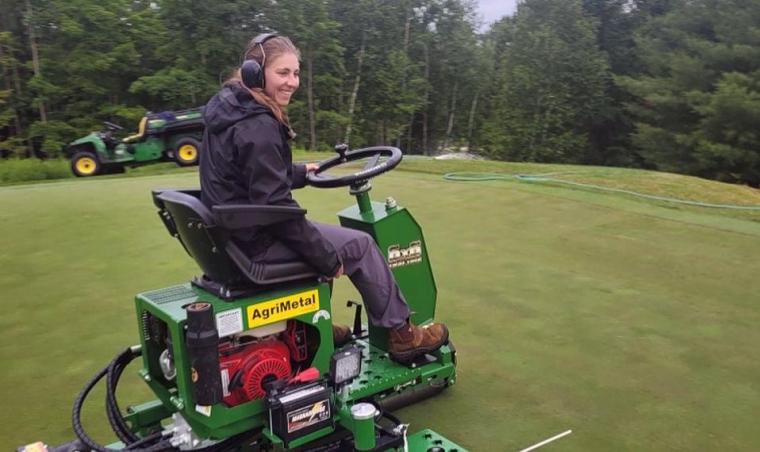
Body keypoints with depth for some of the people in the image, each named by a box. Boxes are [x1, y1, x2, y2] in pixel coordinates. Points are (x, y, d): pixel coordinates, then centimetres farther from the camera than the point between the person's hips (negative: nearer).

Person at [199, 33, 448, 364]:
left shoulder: (228, 107, 7)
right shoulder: (258, 127, -24)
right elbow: (276, 207, -26)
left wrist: (298, 172, 29)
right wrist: (327, 258, -17)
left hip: (231, 230, 10)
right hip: (255, 240, -10)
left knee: (315, 238, 31)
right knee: (359, 245, 2)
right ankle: (401, 334, 13)